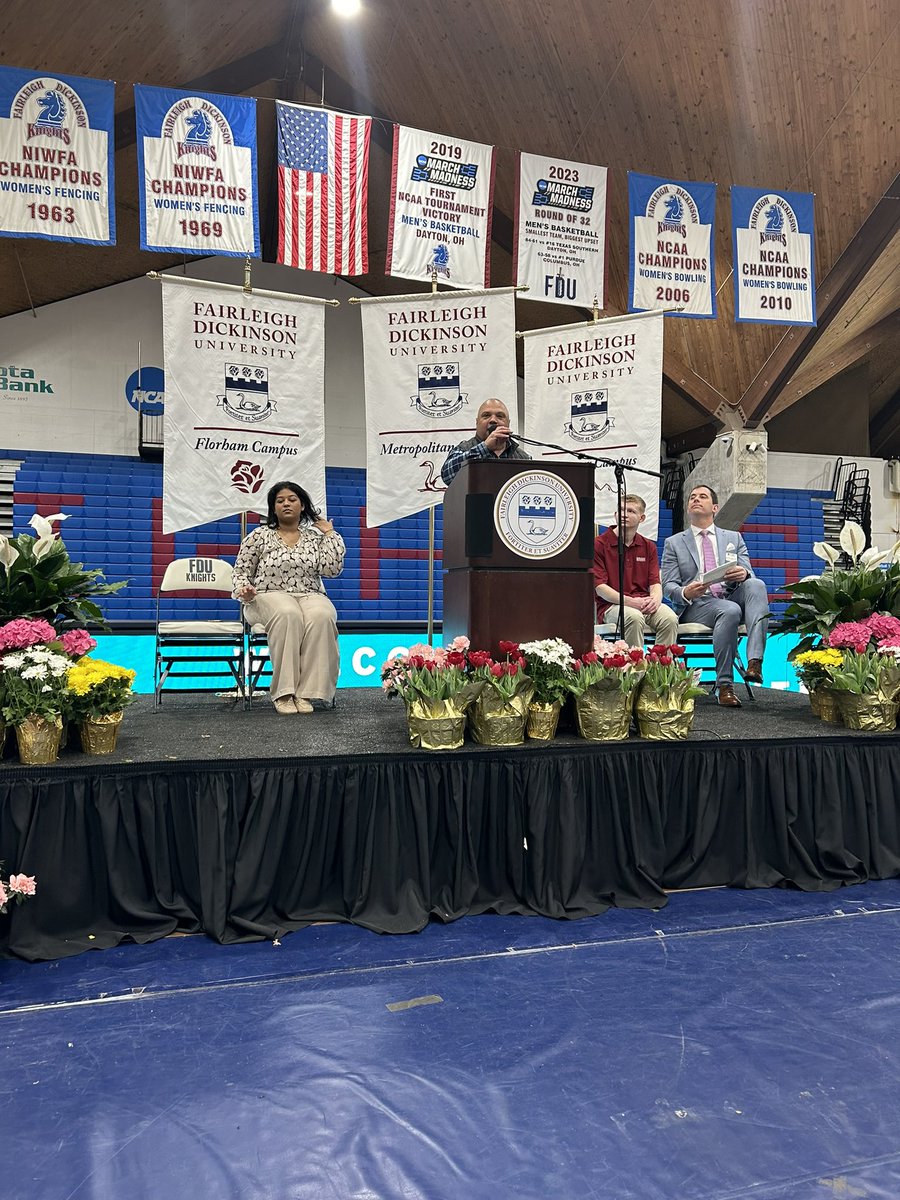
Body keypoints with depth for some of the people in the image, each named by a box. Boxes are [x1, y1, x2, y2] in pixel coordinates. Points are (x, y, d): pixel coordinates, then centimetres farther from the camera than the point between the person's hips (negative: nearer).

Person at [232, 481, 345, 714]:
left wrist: (330, 534, 5)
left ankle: (304, 691, -33)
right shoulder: (259, 536, 10)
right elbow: (241, 571, 12)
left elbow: (331, 569, 0)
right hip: (270, 596, -2)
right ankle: (283, 692, -35)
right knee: (287, 615, -39)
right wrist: (244, 590, -9)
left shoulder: (315, 536, 14)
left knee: (322, 616, -35)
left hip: (310, 596, 2)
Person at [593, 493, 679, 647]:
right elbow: (600, 588, -6)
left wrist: (655, 599, -14)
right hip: (611, 605, -4)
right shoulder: (599, 544, 1)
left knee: (670, 618, -26)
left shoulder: (648, 546, 17)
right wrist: (630, 601, -18)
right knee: (634, 618, -36)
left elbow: (655, 582, 10)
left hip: (645, 604, 4)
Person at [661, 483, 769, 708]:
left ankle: (754, 661, -42)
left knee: (756, 584, -29)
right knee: (730, 610, -35)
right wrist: (685, 593, -19)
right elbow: (668, 586, 6)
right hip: (695, 606, -3)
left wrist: (743, 574, -17)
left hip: (732, 596, 3)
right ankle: (724, 685, -30)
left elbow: (749, 575, 11)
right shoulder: (674, 543, 15)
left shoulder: (733, 537, 22)